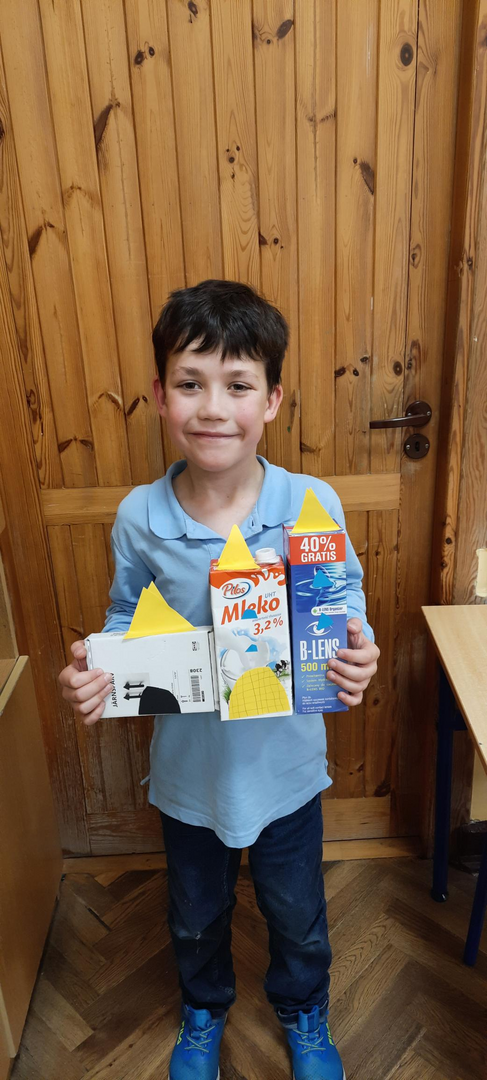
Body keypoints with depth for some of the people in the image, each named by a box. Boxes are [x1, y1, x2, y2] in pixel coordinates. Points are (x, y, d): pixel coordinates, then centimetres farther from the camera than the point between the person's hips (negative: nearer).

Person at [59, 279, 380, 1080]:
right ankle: (204, 1009, 63)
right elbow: (125, 625, -3)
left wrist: (357, 660, -26)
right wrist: (93, 675, -22)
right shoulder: (139, 517, -17)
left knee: (298, 914, 26)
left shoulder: (313, 504, -19)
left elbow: (347, 608, -6)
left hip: (285, 764, 0)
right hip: (188, 767, 1)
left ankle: (303, 1011, 61)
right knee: (196, 915, 28)